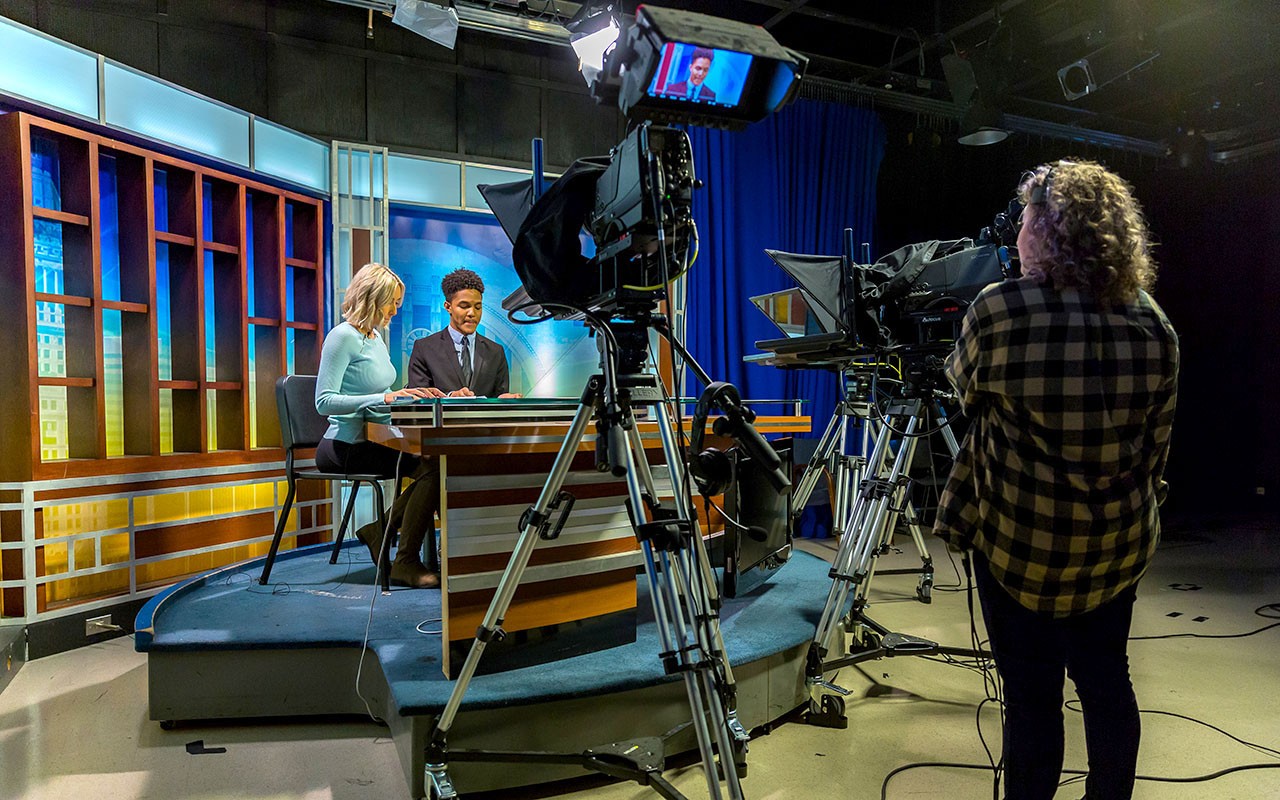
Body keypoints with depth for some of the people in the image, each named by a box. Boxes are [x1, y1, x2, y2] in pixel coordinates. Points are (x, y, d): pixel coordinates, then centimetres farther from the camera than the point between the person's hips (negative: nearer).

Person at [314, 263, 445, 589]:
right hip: (345, 447, -9)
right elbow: (324, 401, -18)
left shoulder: (376, 336, 16)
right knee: (431, 466, -25)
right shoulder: (343, 336, -11)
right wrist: (385, 397, -26)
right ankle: (406, 564, -13)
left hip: (371, 439, 9)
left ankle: (378, 528, 2)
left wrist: (410, 394, 4)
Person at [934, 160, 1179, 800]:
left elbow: (966, 390, 1)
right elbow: (1157, 443, 5)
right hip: (1118, 545, 5)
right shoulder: (1153, 324, -3)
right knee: (1106, 681, 20)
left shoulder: (1000, 310, -18)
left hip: (1021, 544, -4)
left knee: (1031, 697, 8)